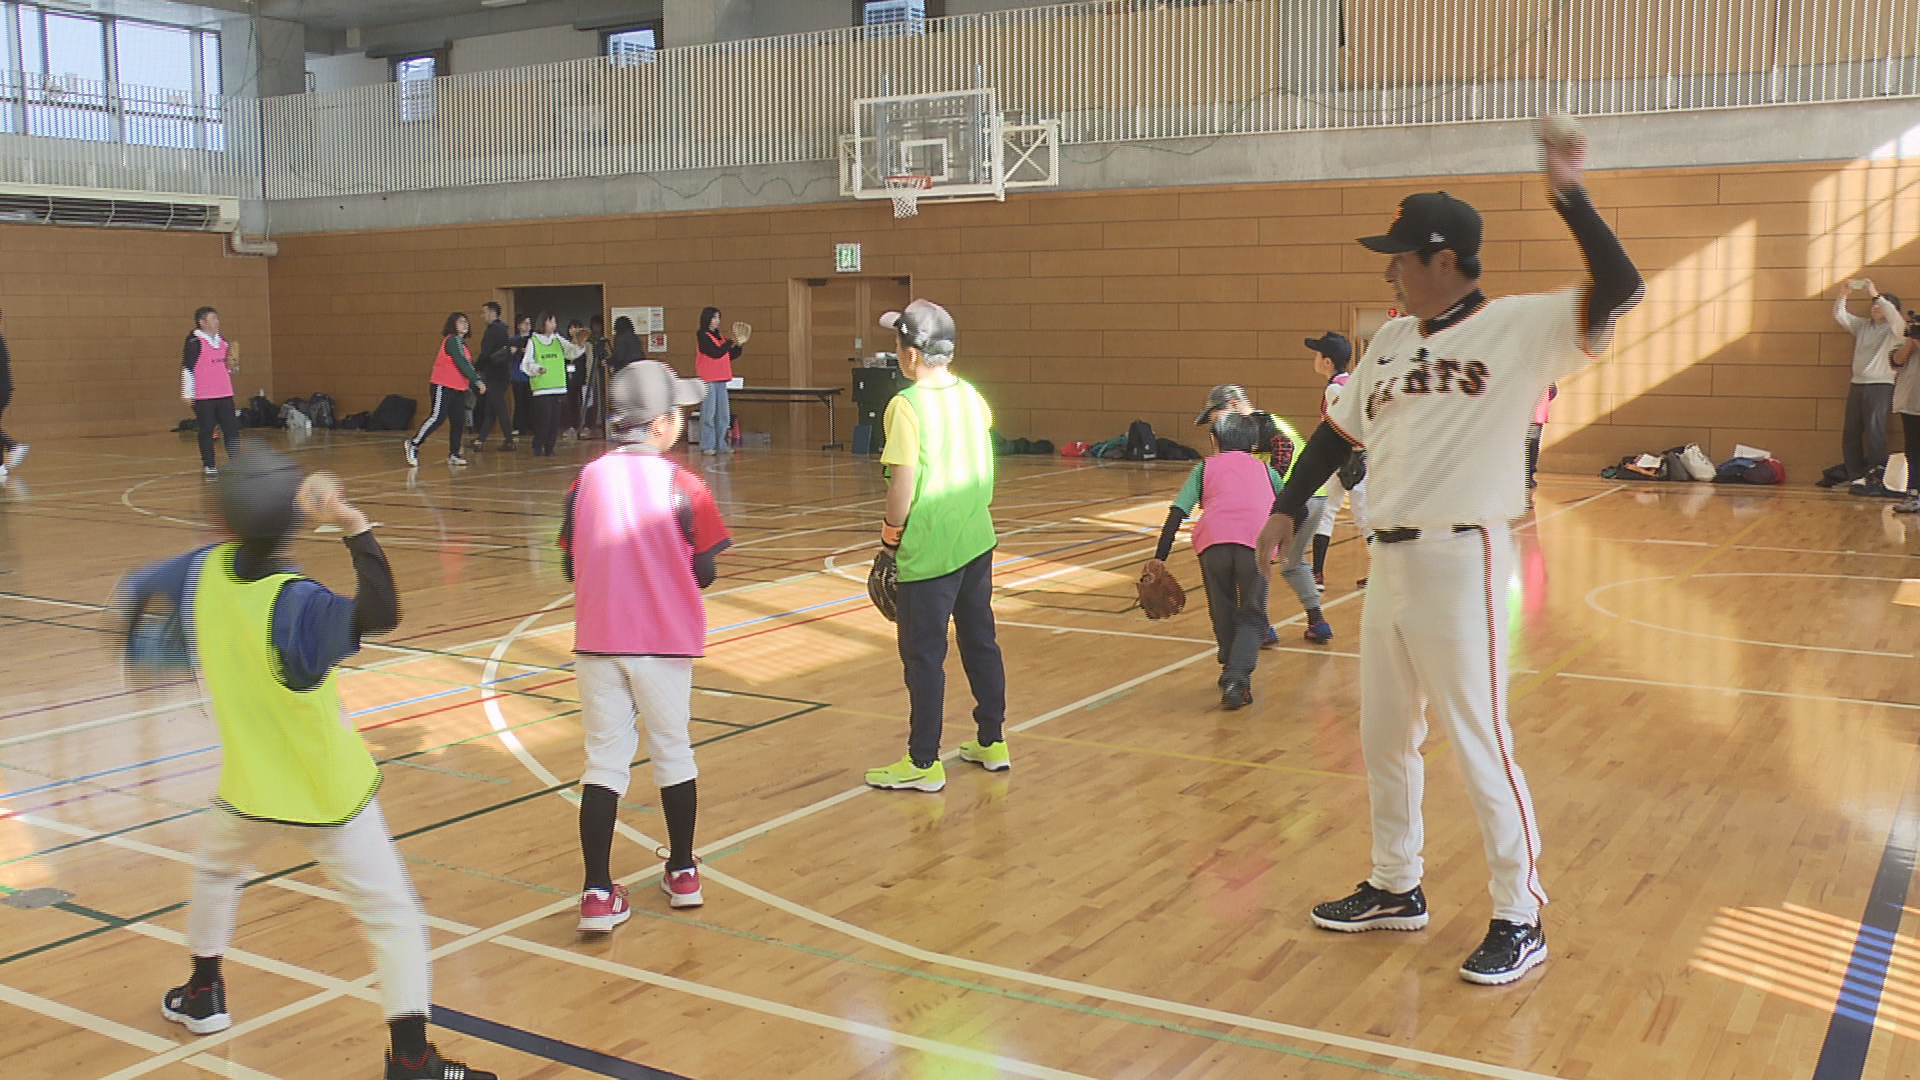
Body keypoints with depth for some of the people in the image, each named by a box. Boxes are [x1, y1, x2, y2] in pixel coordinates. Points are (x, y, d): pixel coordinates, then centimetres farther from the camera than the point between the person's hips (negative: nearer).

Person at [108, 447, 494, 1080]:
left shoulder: (201, 572, -8)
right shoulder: (296, 604, -25)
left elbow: (129, 602, 10)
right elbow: (380, 614, -44)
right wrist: (354, 528, -41)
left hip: (247, 790, 6)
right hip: (328, 793, -5)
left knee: (214, 872, 36)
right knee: (391, 916, -1)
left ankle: (203, 994, 49)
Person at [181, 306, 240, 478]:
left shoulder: (222, 341, 12)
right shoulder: (194, 343, -10)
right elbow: (186, 368, -11)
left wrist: (231, 366, 4)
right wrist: (188, 393, -13)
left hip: (224, 394, 6)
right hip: (202, 397, -6)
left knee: (232, 428, 4)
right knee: (207, 431, 1)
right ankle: (208, 465, 10)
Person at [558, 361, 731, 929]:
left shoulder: (586, 480, -2)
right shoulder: (680, 485, -10)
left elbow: (571, 565, 3)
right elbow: (702, 574, -7)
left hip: (597, 641, 2)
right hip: (664, 644, -1)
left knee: (604, 760, 7)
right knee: (672, 752, 16)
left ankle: (598, 894, 2)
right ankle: (683, 873, 30)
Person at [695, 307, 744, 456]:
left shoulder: (718, 336, 16)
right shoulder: (703, 336, -8)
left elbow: (730, 356, 18)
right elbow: (716, 353, -19)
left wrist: (738, 346, 3)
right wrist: (732, 341, -15)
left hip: (721, 380, 8)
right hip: (708, 381, -8)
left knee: (723, 414, 7)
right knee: (709, 413, -6)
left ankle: (720, 445, 13)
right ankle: (707, 446, -3)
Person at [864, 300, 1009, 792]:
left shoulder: (906, 406, -18)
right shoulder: (970, 395, 5)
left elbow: (903, 483, -20)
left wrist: (892, 529, -5)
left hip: (928, 549, -7)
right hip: (976, 542, 7)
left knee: (923, 655, 3)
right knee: (981, 642, 17)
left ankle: (924, 763, 11)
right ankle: (992, 743, 28)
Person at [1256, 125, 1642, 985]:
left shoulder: (1520, 326, -9)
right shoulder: (1391, 340, 11)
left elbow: (1618, 287, -22)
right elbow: (1340, 429, 19)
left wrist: (1568, 195, -29)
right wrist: (1288, 508, 14)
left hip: (1460, 562, -7)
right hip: (1389, 560, 8)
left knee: (1479, 746, -1)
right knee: (1383, 737, 17)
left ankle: (1520, 921, 15)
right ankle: (1396, 889, 35)